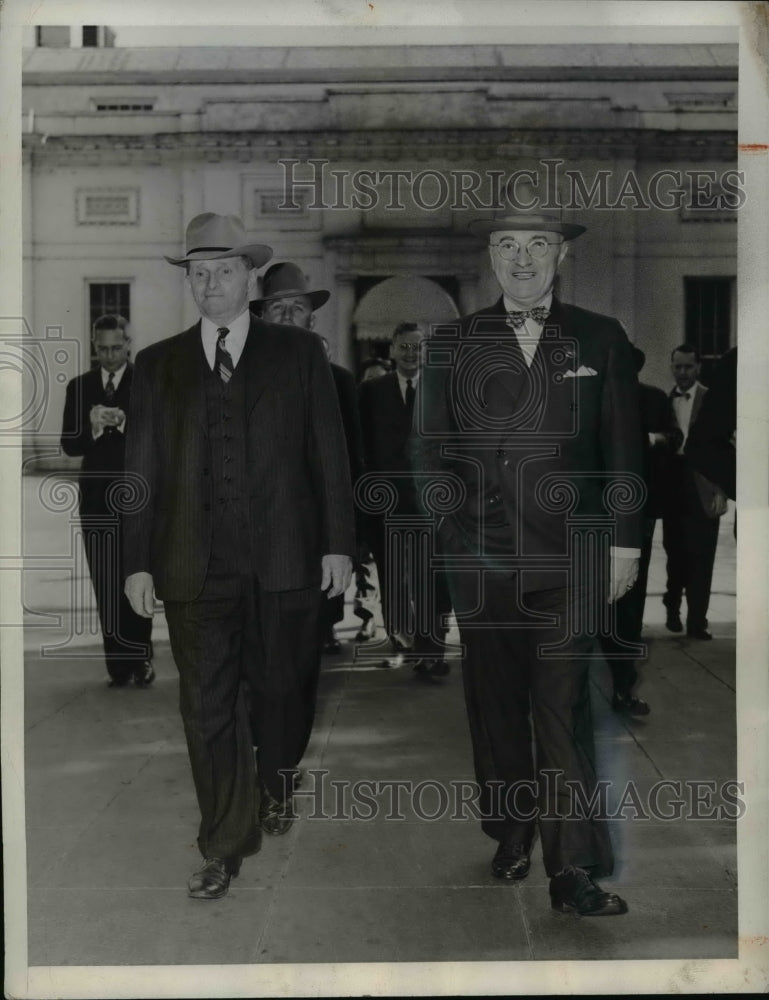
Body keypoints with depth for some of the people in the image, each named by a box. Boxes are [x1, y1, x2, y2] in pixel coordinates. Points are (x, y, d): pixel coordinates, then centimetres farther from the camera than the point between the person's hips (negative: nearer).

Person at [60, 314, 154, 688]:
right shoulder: (79, 386, 11)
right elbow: (69, 445, 5)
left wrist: (124, 423, -21)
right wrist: (93, 428, -14)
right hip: (96, 498, 3)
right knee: (105, 587, 3)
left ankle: (140, 659, 4)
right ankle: (118, 663, 9)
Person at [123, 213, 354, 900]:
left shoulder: (299, 353, 5)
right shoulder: (157, 365, 9)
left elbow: (329, 455, 3)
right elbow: (142, 470, 8)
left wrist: (337, 542, -2)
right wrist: (138, 561, 2)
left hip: (284, 559, -1)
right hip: (195, 565, 1)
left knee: (282, 689, 12)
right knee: (207, 706, 3)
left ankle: (276, 789, 42)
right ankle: (225, 845, 17)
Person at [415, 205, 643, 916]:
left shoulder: (601, 341, 7)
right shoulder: (453, 344, 8)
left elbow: (624, 451, 8)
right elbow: (431, 448, 9)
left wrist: (625, 542, 4)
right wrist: (435, 522, -2)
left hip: (567, 558, -1)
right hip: (480, 557, 2)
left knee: (564, 711, -5)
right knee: (495, 704, 9)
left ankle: (573, 871, 0)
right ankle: (511, 837, 26)